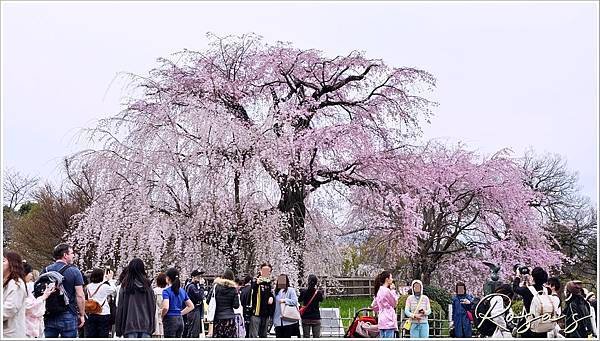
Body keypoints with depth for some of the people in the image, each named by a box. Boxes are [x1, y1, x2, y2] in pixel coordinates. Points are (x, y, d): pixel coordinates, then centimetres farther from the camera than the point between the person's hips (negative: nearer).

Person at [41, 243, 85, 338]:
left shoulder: (45, 270, 5)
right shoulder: (74, 271, -7)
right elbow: (80, 296, -11)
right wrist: (82, 315, -1)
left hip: (49, 316, 4)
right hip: (68, 316, -4)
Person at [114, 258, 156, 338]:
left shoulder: (125, 287, -3)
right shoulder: (148, 286, 2)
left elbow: (120, 308, -1)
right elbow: (153, 306, 6)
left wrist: (118, 329, 6)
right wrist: (152, 326, 15)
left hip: (130, 325, -2)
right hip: (145, 325, 2)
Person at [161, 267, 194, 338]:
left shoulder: (166, 291, -10)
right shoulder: (182, 291, 11)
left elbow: (166, 308, -24)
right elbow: (191, 306, 14)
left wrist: (162, 316, -6)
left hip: (170, 319, -7)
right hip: (180, 320, 7)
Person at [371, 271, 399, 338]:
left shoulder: (379, 290, 14)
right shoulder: (386, 290, -14)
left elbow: (374, 306, 19)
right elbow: (395, 303, -3)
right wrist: (393, 290, 2)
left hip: (382, 321, 10)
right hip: (388, 321, -10)